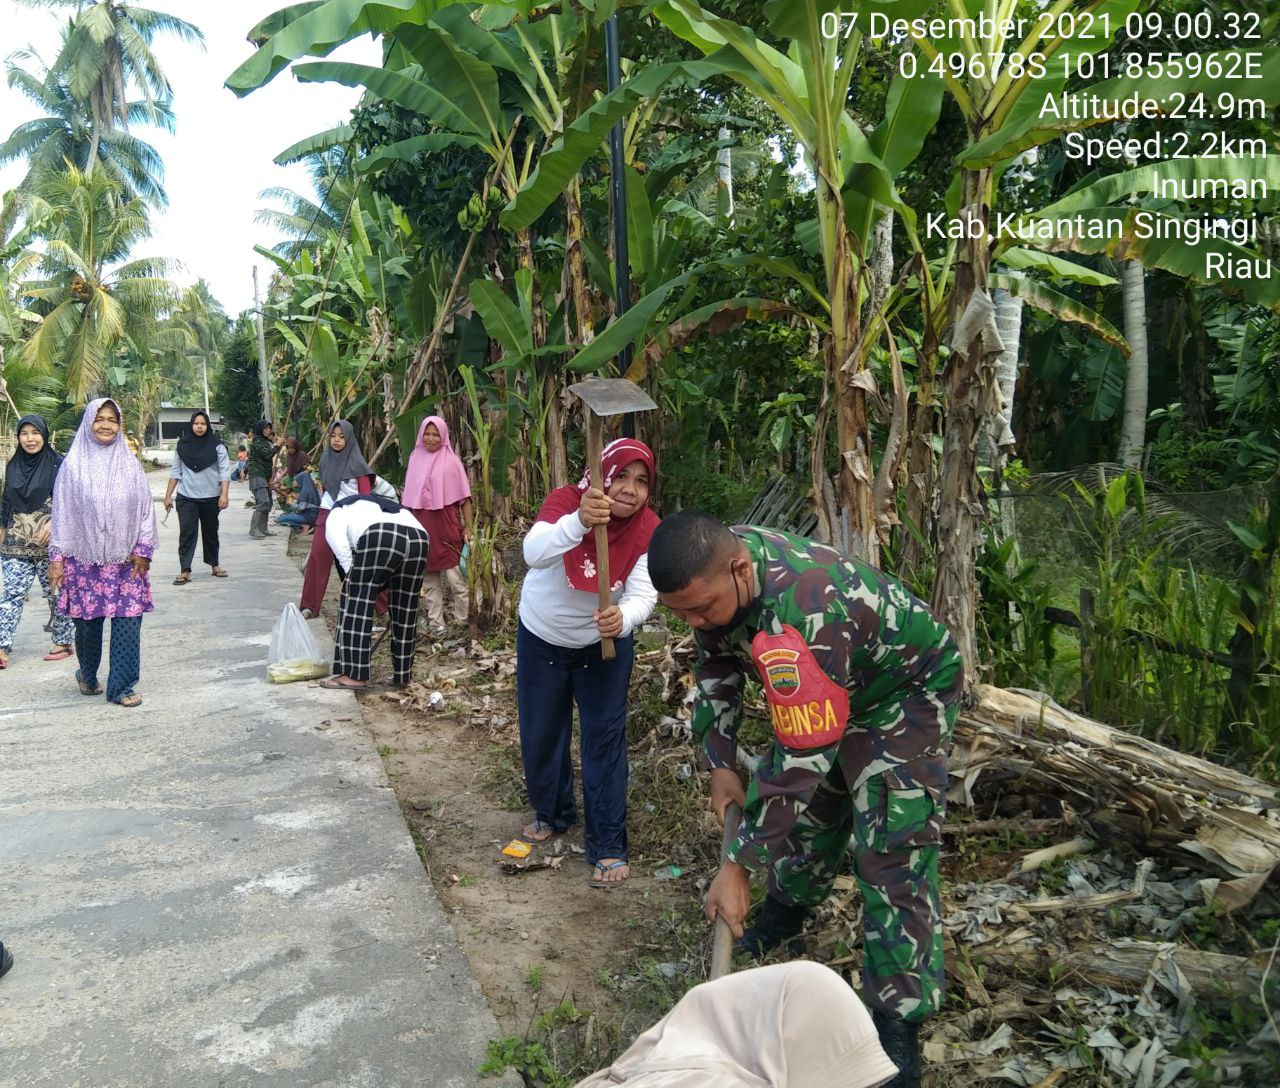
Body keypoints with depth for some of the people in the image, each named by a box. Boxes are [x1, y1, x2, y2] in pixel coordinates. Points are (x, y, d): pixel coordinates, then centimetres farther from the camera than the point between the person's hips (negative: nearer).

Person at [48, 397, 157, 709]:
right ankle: (88, 675, 34)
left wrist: (143, 549, -2)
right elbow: (62, 512, 2)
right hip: (85, 560, -1)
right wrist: (57, 558, 0)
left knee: (128, 623, -3)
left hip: (125, 560, 1)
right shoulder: (73, 465, 1)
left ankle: (122, 687, 8)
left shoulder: (129, 463, 4)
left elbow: (146, 508, 5)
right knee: (88, 623, 8)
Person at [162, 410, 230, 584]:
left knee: (211, 531, 14)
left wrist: (224, 494, -15)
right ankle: (184, 571, -4)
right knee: (187, 533, -5)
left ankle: (214, 565, 28)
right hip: (186, 497, 0)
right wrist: (168, 495, 6)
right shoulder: (183, 445, 2)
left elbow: (224, 471, -6)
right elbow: (176, 472, 8)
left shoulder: (216, 445, -4)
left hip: (210, 497, 0)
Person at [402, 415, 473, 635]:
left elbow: (464, 497, -3)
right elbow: (410, 497, 15)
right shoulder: (415, 459, 8)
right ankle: (435, 624, 17)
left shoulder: (451, 461, -3)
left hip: (446, 525, -4)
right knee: (429, 577, 9)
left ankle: (463, 623, 4)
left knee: (455, 576, -6)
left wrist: (469, 528, -6)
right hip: (421, 526, 4)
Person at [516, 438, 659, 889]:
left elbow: (644, 594, -29)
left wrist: (622, 618, -52)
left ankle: (608, 847, 8)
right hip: (541, 637, 0)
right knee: (539, 734, 13)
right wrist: (579, 521, -63)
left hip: (604, 642, 0)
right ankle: (552, 814, 39)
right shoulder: (566, 500, -26)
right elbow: (534, 553, -44)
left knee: (605, 738, -4)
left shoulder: (648, 529, -20)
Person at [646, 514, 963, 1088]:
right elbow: (716, 667, 0)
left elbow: (801, 756, -39)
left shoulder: (802, 616, -44)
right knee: (807, 810, 20)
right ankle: (786, 911, 47)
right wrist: (719, 764, -4)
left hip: (904, 691, -7)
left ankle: (899, 1028, 2)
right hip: (822, 692, 8)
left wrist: (737, 868, -32)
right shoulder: (715, 567, -18)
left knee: (891, 856, -12)